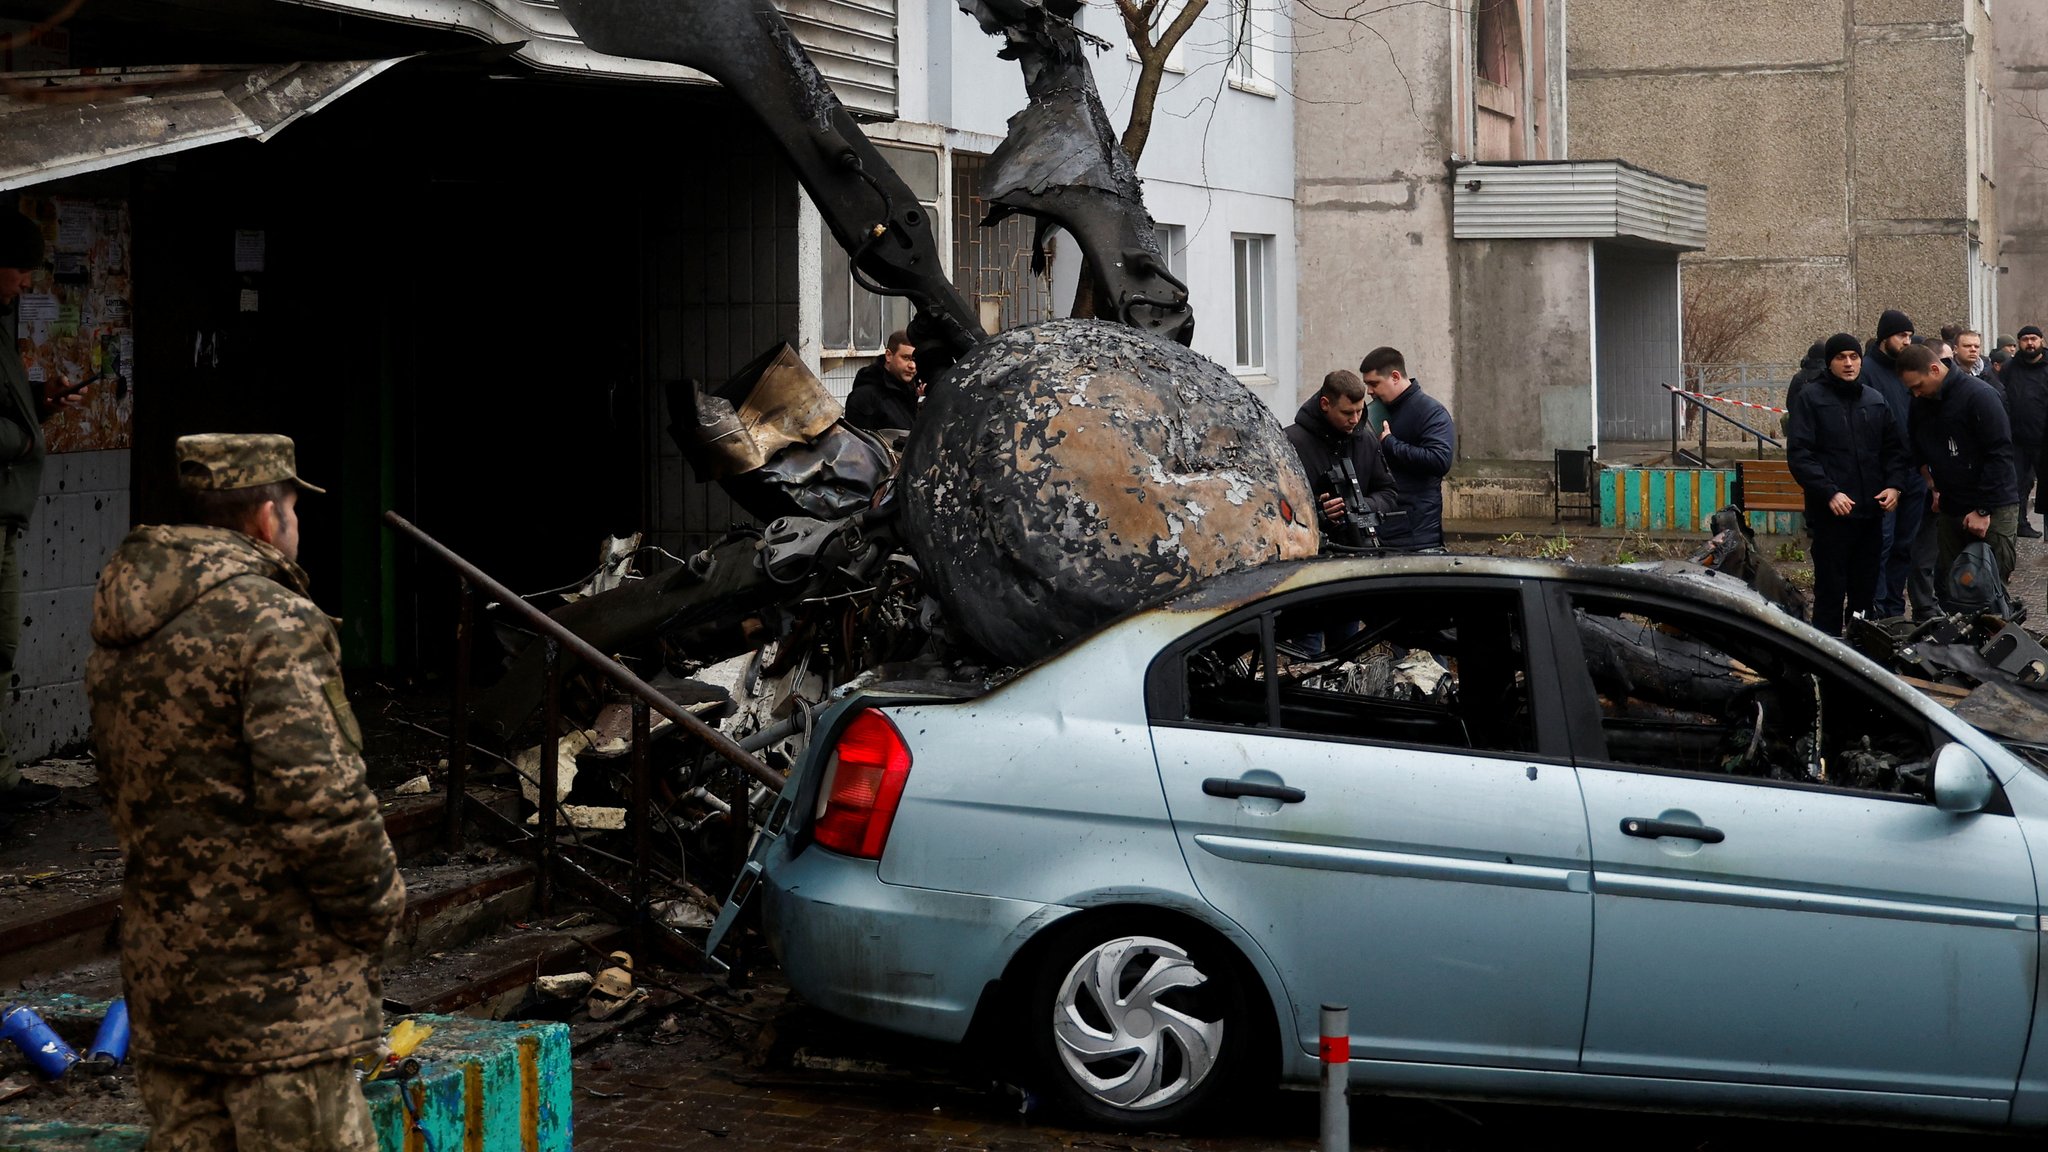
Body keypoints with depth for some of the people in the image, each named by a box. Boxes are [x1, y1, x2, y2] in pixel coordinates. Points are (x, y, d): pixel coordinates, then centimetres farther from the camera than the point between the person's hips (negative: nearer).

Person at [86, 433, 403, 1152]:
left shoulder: (119, 635, 12)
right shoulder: (274, 622, -15)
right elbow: (317, 795, -22)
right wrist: (376, 905, -8)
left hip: (160, 966, 8)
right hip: (271, 975, -8)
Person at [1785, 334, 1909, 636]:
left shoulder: (1876, 401, 14)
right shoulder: (1810, 400, -1)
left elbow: (1894, 448, 17)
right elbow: (1799, 453, -9)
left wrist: (1894, 484, -2)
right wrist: (1829, 493, -18)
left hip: (1871, 511, 5)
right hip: (1831, 513, -5)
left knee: (1865, 591, 10)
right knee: (1831, 591, -4)